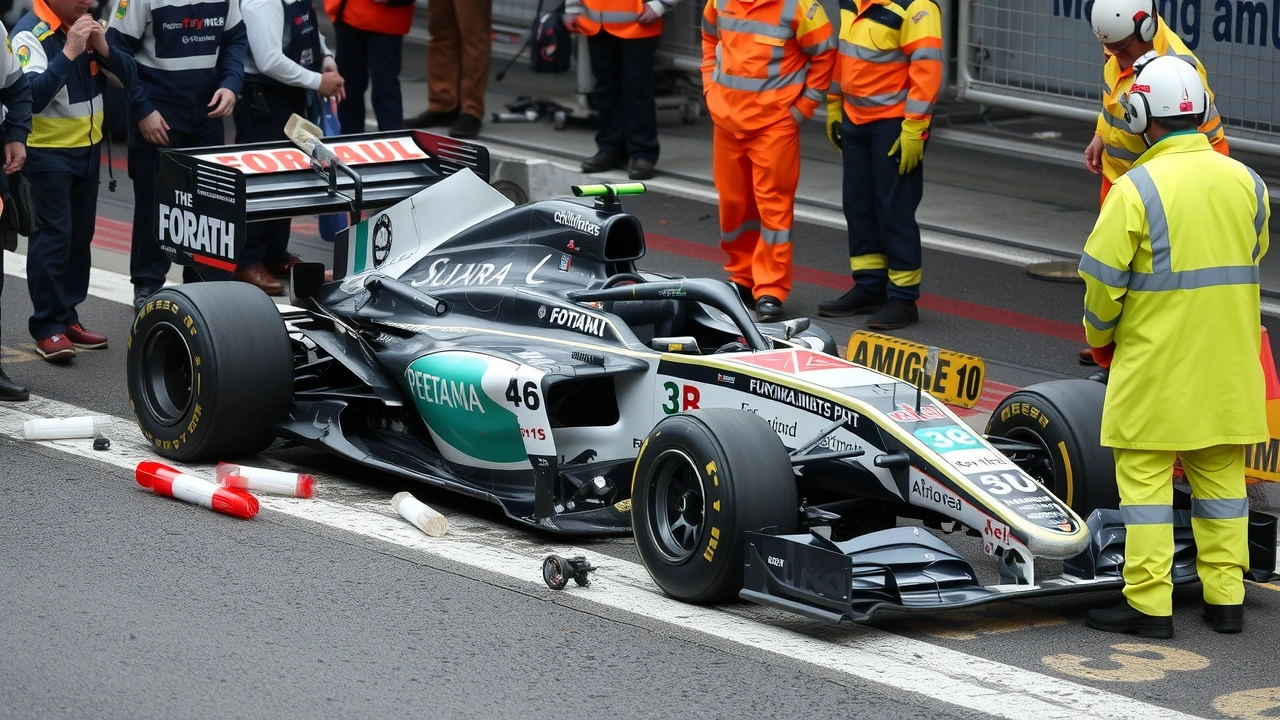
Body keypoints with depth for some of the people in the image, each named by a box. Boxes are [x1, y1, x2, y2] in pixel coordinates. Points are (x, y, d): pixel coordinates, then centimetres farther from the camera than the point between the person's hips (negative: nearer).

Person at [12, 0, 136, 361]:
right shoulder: (29, 33, -16)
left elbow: (126, 76, 6)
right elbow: (32, 95, -28)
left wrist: (102, 48, -12)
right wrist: (68, 52, -31)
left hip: (87, 146, 7)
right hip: (47, 152, -7)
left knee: (80, 235, 9)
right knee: (53, 236, -9)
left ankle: (67, 316, 17)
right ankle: (47, 327, -6)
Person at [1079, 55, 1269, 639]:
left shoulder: (1136, 189, -15)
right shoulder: (1245, 181, 3)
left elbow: (1103, 279, -12)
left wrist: (1100, 338, 5)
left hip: (1155, 365, -5)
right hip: (1228, 366, 5)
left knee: (1145, 475, 2)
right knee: (1220, 474, 14)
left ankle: (1149, 605, 1)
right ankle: (1226, 599, 16)